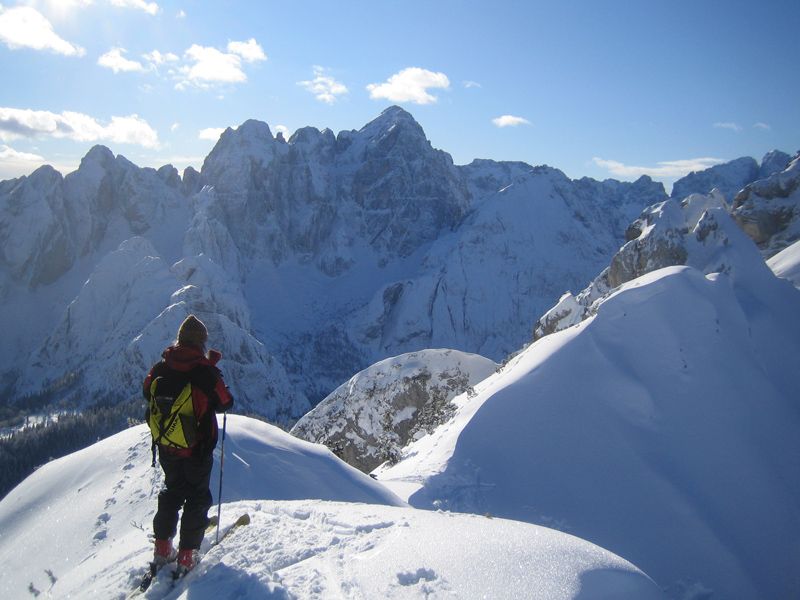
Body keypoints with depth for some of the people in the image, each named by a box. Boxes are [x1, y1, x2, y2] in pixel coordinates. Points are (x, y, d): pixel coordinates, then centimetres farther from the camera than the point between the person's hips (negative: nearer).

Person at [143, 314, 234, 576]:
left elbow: (147, 393, 9)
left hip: (166, 446, 5)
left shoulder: (160, 367, -8)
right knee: (197, 497, 11)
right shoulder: (206, 371, -22)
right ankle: (187, 557, 12)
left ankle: (162, 549, 28)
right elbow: (225, 403, -10)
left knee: (172, 491, 24)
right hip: (197, 448, -5)